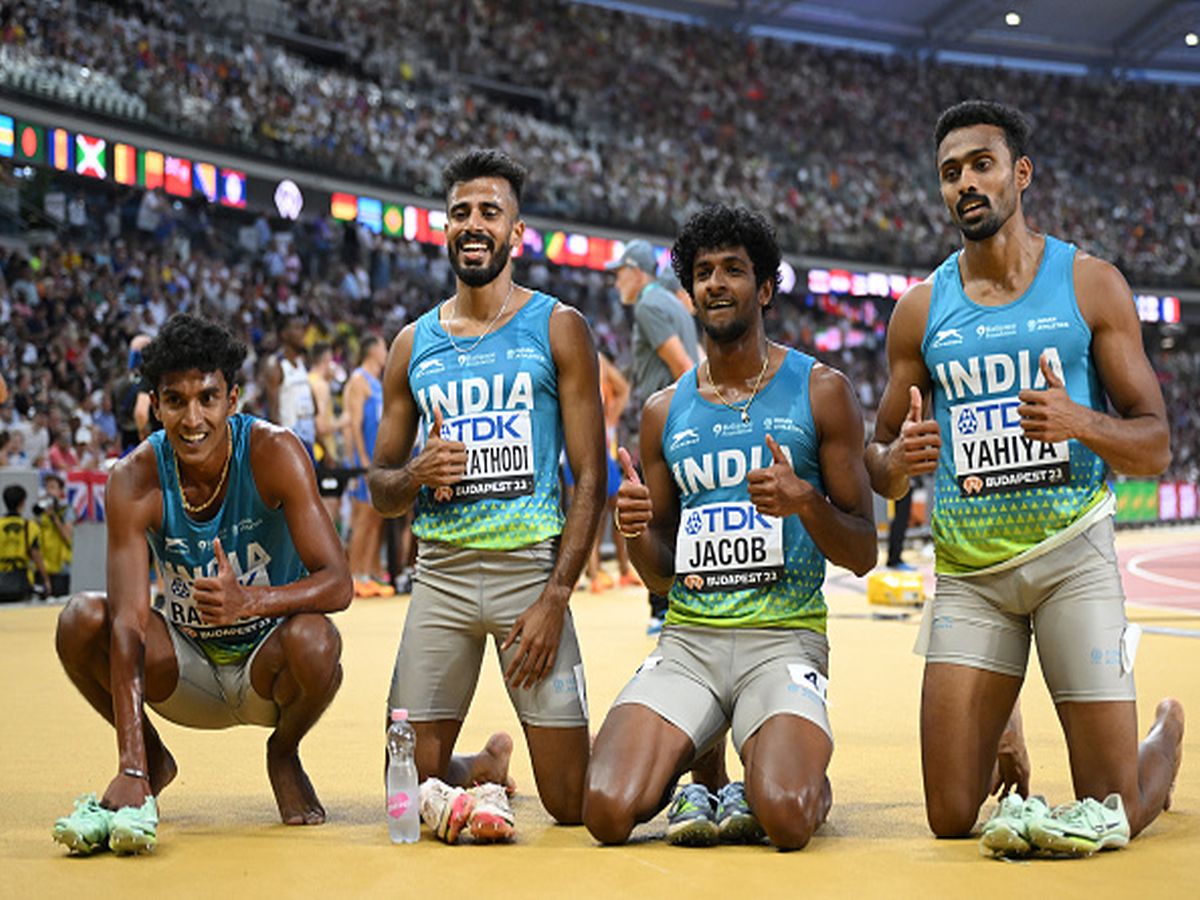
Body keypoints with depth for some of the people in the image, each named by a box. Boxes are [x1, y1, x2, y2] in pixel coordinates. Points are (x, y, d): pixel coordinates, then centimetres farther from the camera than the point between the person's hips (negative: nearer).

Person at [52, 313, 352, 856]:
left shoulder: (274, 453, -21)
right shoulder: (134, 479, -18)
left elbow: (337, 583, -25)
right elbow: (129, 622, -27)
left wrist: (249, 601, -46)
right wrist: (131, 771, -38)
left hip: (267, 668, -1)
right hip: (188, 677, 2)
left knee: (313, 640, -34)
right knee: (81, 621, -23)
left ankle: (284, 754, 1)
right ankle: (149, 760, 5)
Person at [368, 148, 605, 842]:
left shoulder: (557, 328, 3)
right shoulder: (414, 343, 12)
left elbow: (591, 477, -2)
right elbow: (380, 488, 17)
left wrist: (555, 598, -12)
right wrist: (417, 474, -8)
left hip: (530, 567, -3)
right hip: (439, 573, 3)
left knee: (575, 806, -2)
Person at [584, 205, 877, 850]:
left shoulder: (819, 391, 4)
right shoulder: (663, 411, 14)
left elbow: (862, 554, 3)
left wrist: (806, 501, -16)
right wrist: (635, 532, -5)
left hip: (783, 638, -3)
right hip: (686, 640, 3)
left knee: (786, 819, -28)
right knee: (607, 812, -20)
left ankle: (795, 787, 8)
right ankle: (690, 788, 11)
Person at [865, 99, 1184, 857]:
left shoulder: (1091, 284, 0)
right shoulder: (921, 310, 6)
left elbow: (1155, 447, -1)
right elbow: (880, 459, 12)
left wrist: (1080, 423, -22)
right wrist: (895, 463, -13)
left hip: (1071, 556, -2)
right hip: (969, 573, 2)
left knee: (1111, 813, -1)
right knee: (953, 819, -2)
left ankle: (1168, 735, 33)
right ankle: (1002, 744, 32)